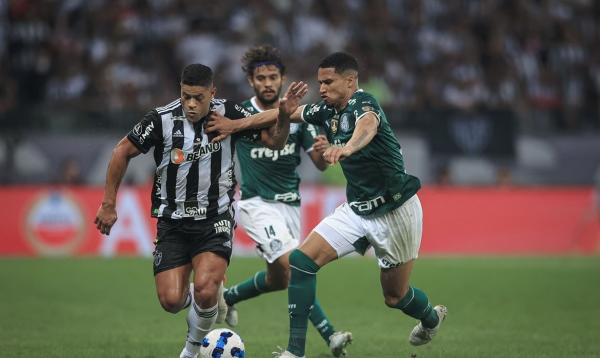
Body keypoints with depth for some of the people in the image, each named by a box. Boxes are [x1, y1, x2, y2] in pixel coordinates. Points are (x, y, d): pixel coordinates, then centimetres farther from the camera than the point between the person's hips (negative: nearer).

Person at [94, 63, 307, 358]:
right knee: (171, 301, -10)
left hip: (216, 218, -1)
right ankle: (190, 296, 30)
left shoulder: (228, 114, -8)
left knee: (205, 290, -22)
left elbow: (274, 141, 0)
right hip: (172, 220, 1)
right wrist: (108, 204, 1)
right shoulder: (163, 119, -11)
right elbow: (122, 152, 0)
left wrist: (284, 115, -20)